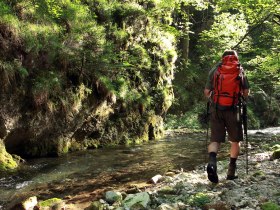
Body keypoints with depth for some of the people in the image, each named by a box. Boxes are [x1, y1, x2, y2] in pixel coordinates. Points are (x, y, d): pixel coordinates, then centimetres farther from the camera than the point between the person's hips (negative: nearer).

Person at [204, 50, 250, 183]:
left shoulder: (214, 70, 5)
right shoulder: (240, 71, 6)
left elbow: (206, 92, 3)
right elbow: (246, 93, 8)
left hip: (216, 109, 1)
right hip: (233, 109, 0)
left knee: (215, 139, 4)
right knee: (235, 141, 13)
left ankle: (212, 161, -23)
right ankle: (231, 172, 16)